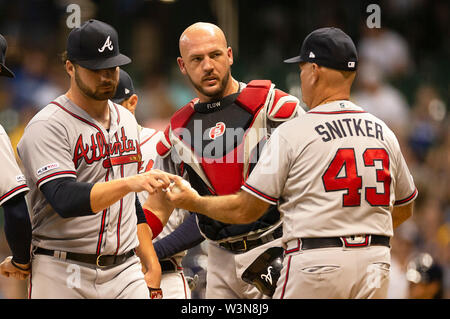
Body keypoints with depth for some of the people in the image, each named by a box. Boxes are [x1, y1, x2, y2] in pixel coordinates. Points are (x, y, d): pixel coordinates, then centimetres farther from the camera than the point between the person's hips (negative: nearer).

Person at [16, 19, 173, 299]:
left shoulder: (126, 120, 16)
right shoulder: (47, 126, -9)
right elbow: (65, 200, -23)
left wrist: (150, 263, 17)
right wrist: (129, 183, -34)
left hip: (125, 273, 6)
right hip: (62, 276, -6)